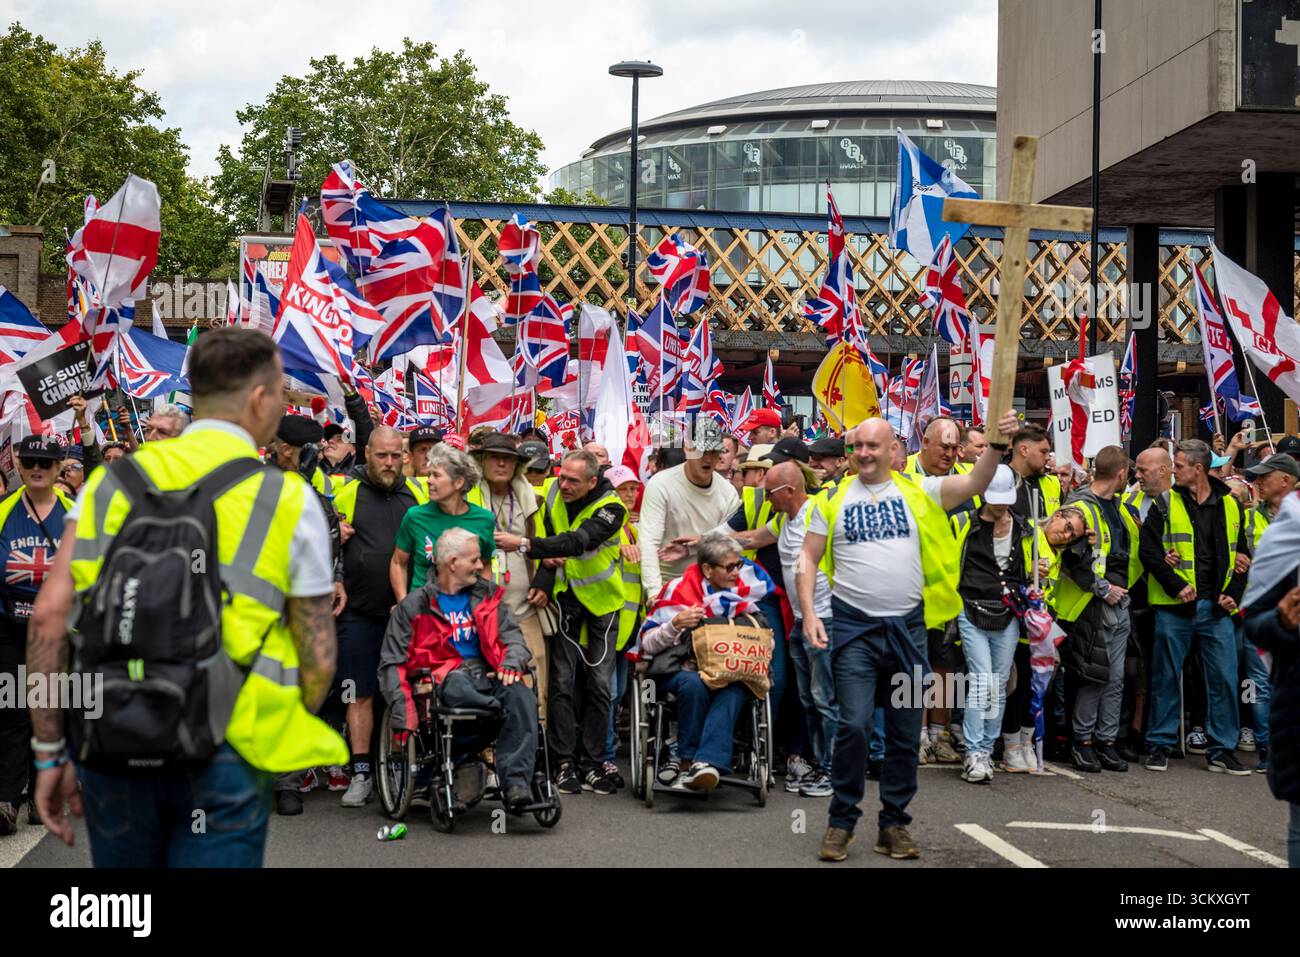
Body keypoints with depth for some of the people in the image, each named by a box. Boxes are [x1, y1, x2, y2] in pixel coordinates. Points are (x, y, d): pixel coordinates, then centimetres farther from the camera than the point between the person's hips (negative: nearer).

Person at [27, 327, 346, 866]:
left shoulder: (113, 479, 5)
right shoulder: (289, 500, -2)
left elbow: (50, 614, -2)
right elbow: (319, 659, -1)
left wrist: (50, 752, 5)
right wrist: (281, 734, 18)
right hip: (224, 753, -3)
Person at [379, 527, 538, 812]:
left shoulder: (489, 596, 22)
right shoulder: (415, 605, 11)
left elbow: (513, 637, 16)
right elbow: (392, 663, 6)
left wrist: (512, 662, -11)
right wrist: (402, 715, -9)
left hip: (488, 672, 3)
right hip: (446, 679, -3)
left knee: (521, 696, -32)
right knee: (458, 682, -41)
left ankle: (516, 783, -37)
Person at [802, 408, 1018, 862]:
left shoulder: (918, 490, 5)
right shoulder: (835, 499, 5)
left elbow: (973, 483, -8)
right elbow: (808, 560, 6)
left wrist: (996, 443, -24)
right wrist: (809, 614, -5)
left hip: (908, 627, 1)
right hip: (854, 628, -1)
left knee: (905, 734, 8)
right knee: (853, 726, -8)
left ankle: (894, 825, 21)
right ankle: (841, 822, 8)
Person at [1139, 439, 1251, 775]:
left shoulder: (1230, 505, 9)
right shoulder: (1165, 504, 0)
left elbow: (1242, 554, 14)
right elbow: (1149, 551, -6)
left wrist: (1234, 593, 1)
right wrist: (1177, 585, -14)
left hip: (1217, 608, 2)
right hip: (1174, 607, -2)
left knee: (1225, 678, 2)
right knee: (1167, 677, 4)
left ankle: (1221, 751, 13)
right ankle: (1160, 746, 16)